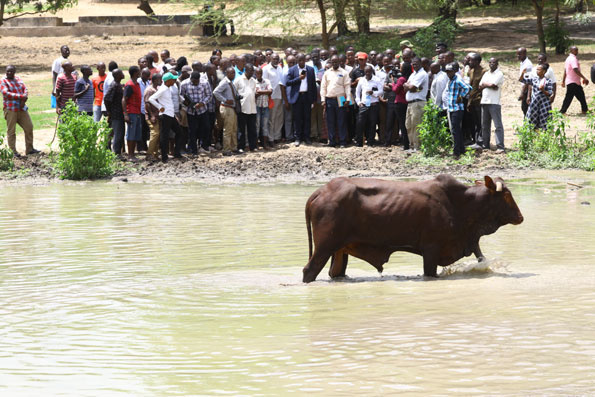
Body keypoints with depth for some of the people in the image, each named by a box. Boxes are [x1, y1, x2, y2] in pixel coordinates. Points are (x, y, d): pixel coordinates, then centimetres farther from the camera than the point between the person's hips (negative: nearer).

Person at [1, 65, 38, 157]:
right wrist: (21, 96, -20)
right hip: (10, 109, -6)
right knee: (11, 131, -5)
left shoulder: (18, 79, 13)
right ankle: (13, 151, 1)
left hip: (21, 108, 6)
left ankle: (29, 149, 15)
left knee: (29, 127, 5)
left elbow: (25, 90, 6)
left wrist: (24, 100, -13)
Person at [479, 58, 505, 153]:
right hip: (484, 102, 7)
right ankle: (485, 145, 18)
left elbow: (492, 84, -14)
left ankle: (500, 147, -14)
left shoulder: (499, 74, -2)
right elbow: (480, 86, 10)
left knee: (498, 125, -10)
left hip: (494, 103, -7)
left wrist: (484, 84, 3)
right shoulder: (486, 74, 19)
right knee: (485, 125, 10)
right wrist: (489, 85, -6)